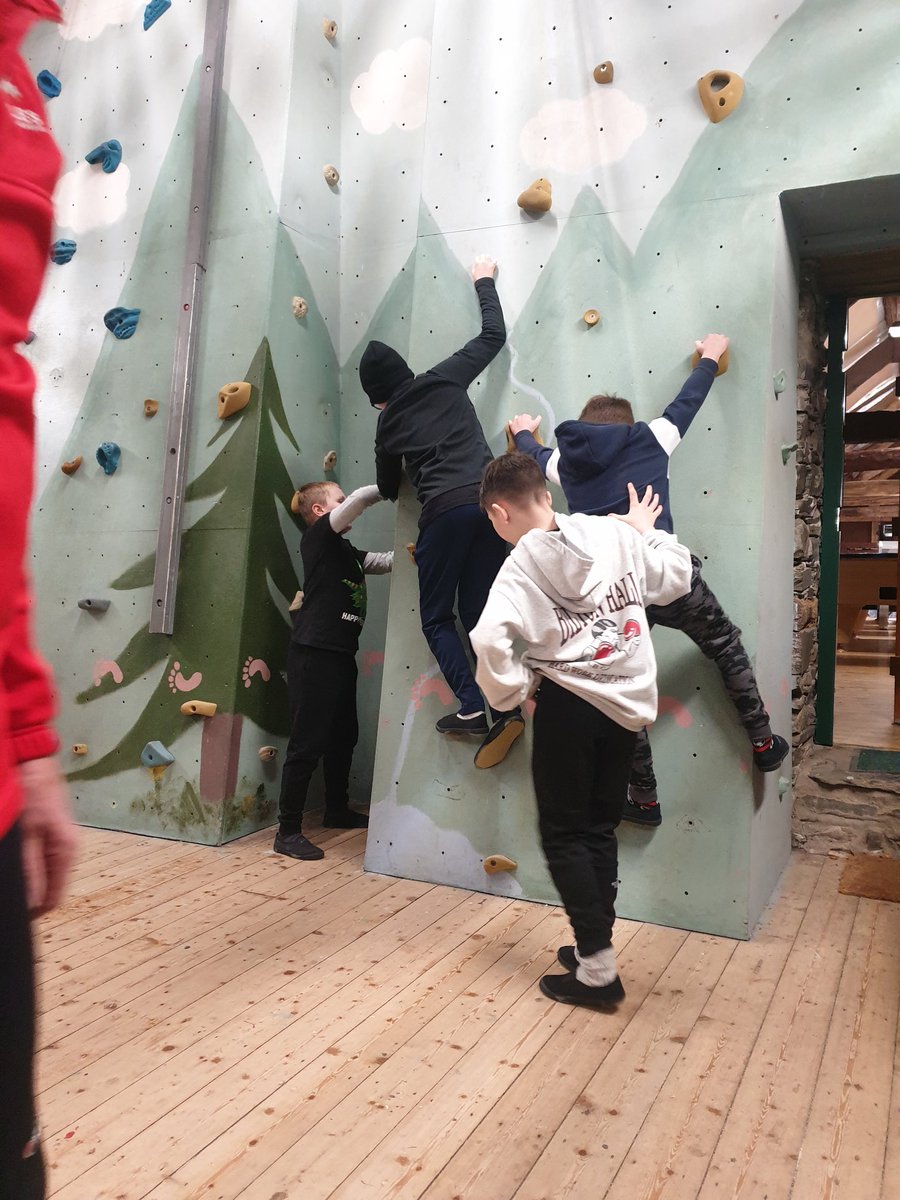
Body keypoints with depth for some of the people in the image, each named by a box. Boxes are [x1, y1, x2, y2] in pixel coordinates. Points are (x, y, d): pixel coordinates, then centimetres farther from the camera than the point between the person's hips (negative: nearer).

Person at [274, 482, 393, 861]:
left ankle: (337, 811, 36)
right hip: (313, 654, -9)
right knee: (307, 742, -6)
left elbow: (389, 560, 14)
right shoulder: (317, 536, -7)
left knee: (343, 736, 19)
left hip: (341, 654, 9)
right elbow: (359, 499, -19)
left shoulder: (347, 551, 18)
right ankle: (288, 831, 1)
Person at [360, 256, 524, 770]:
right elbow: (495, 334, 24)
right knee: (479, 613, 9)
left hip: (443, 511, -2)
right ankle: (506, 711, -5)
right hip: (489, 499, 3)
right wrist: (485, 281, 38)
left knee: (437, 618, 10)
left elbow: (388, 489, 28)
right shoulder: (446, 379, 16)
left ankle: (472, 707, -9)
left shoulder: (388, 425, 16)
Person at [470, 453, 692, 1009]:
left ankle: (598, 968, 8)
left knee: (563, 833, 8)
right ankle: (593, 947, 28)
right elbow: (675, 579, 11)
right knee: (600, 829, 17)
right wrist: (646, 529, 25)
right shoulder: (614, 532, 0)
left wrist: (514, 689, -10)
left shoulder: (521, 567, -12)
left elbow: (490, 640, -27)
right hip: (628, 702, 6)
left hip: (569, 702, -5)